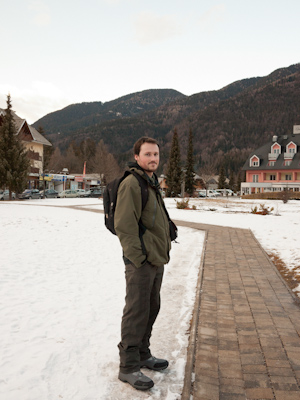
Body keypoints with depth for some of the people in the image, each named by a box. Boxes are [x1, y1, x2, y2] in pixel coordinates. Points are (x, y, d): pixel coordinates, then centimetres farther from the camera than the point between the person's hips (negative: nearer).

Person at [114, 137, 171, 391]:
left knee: (151, 309, 18)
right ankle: (128, 367, 15)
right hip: (140, 263, -10)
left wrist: (165, 249, 17)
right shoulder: (132, 184, -15)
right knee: (136, 313, 0)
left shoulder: (153, 183, 16)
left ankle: (142, 354, 35)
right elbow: (124, 226, -21)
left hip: (157, 260, 10)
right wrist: (138, 258, -20)